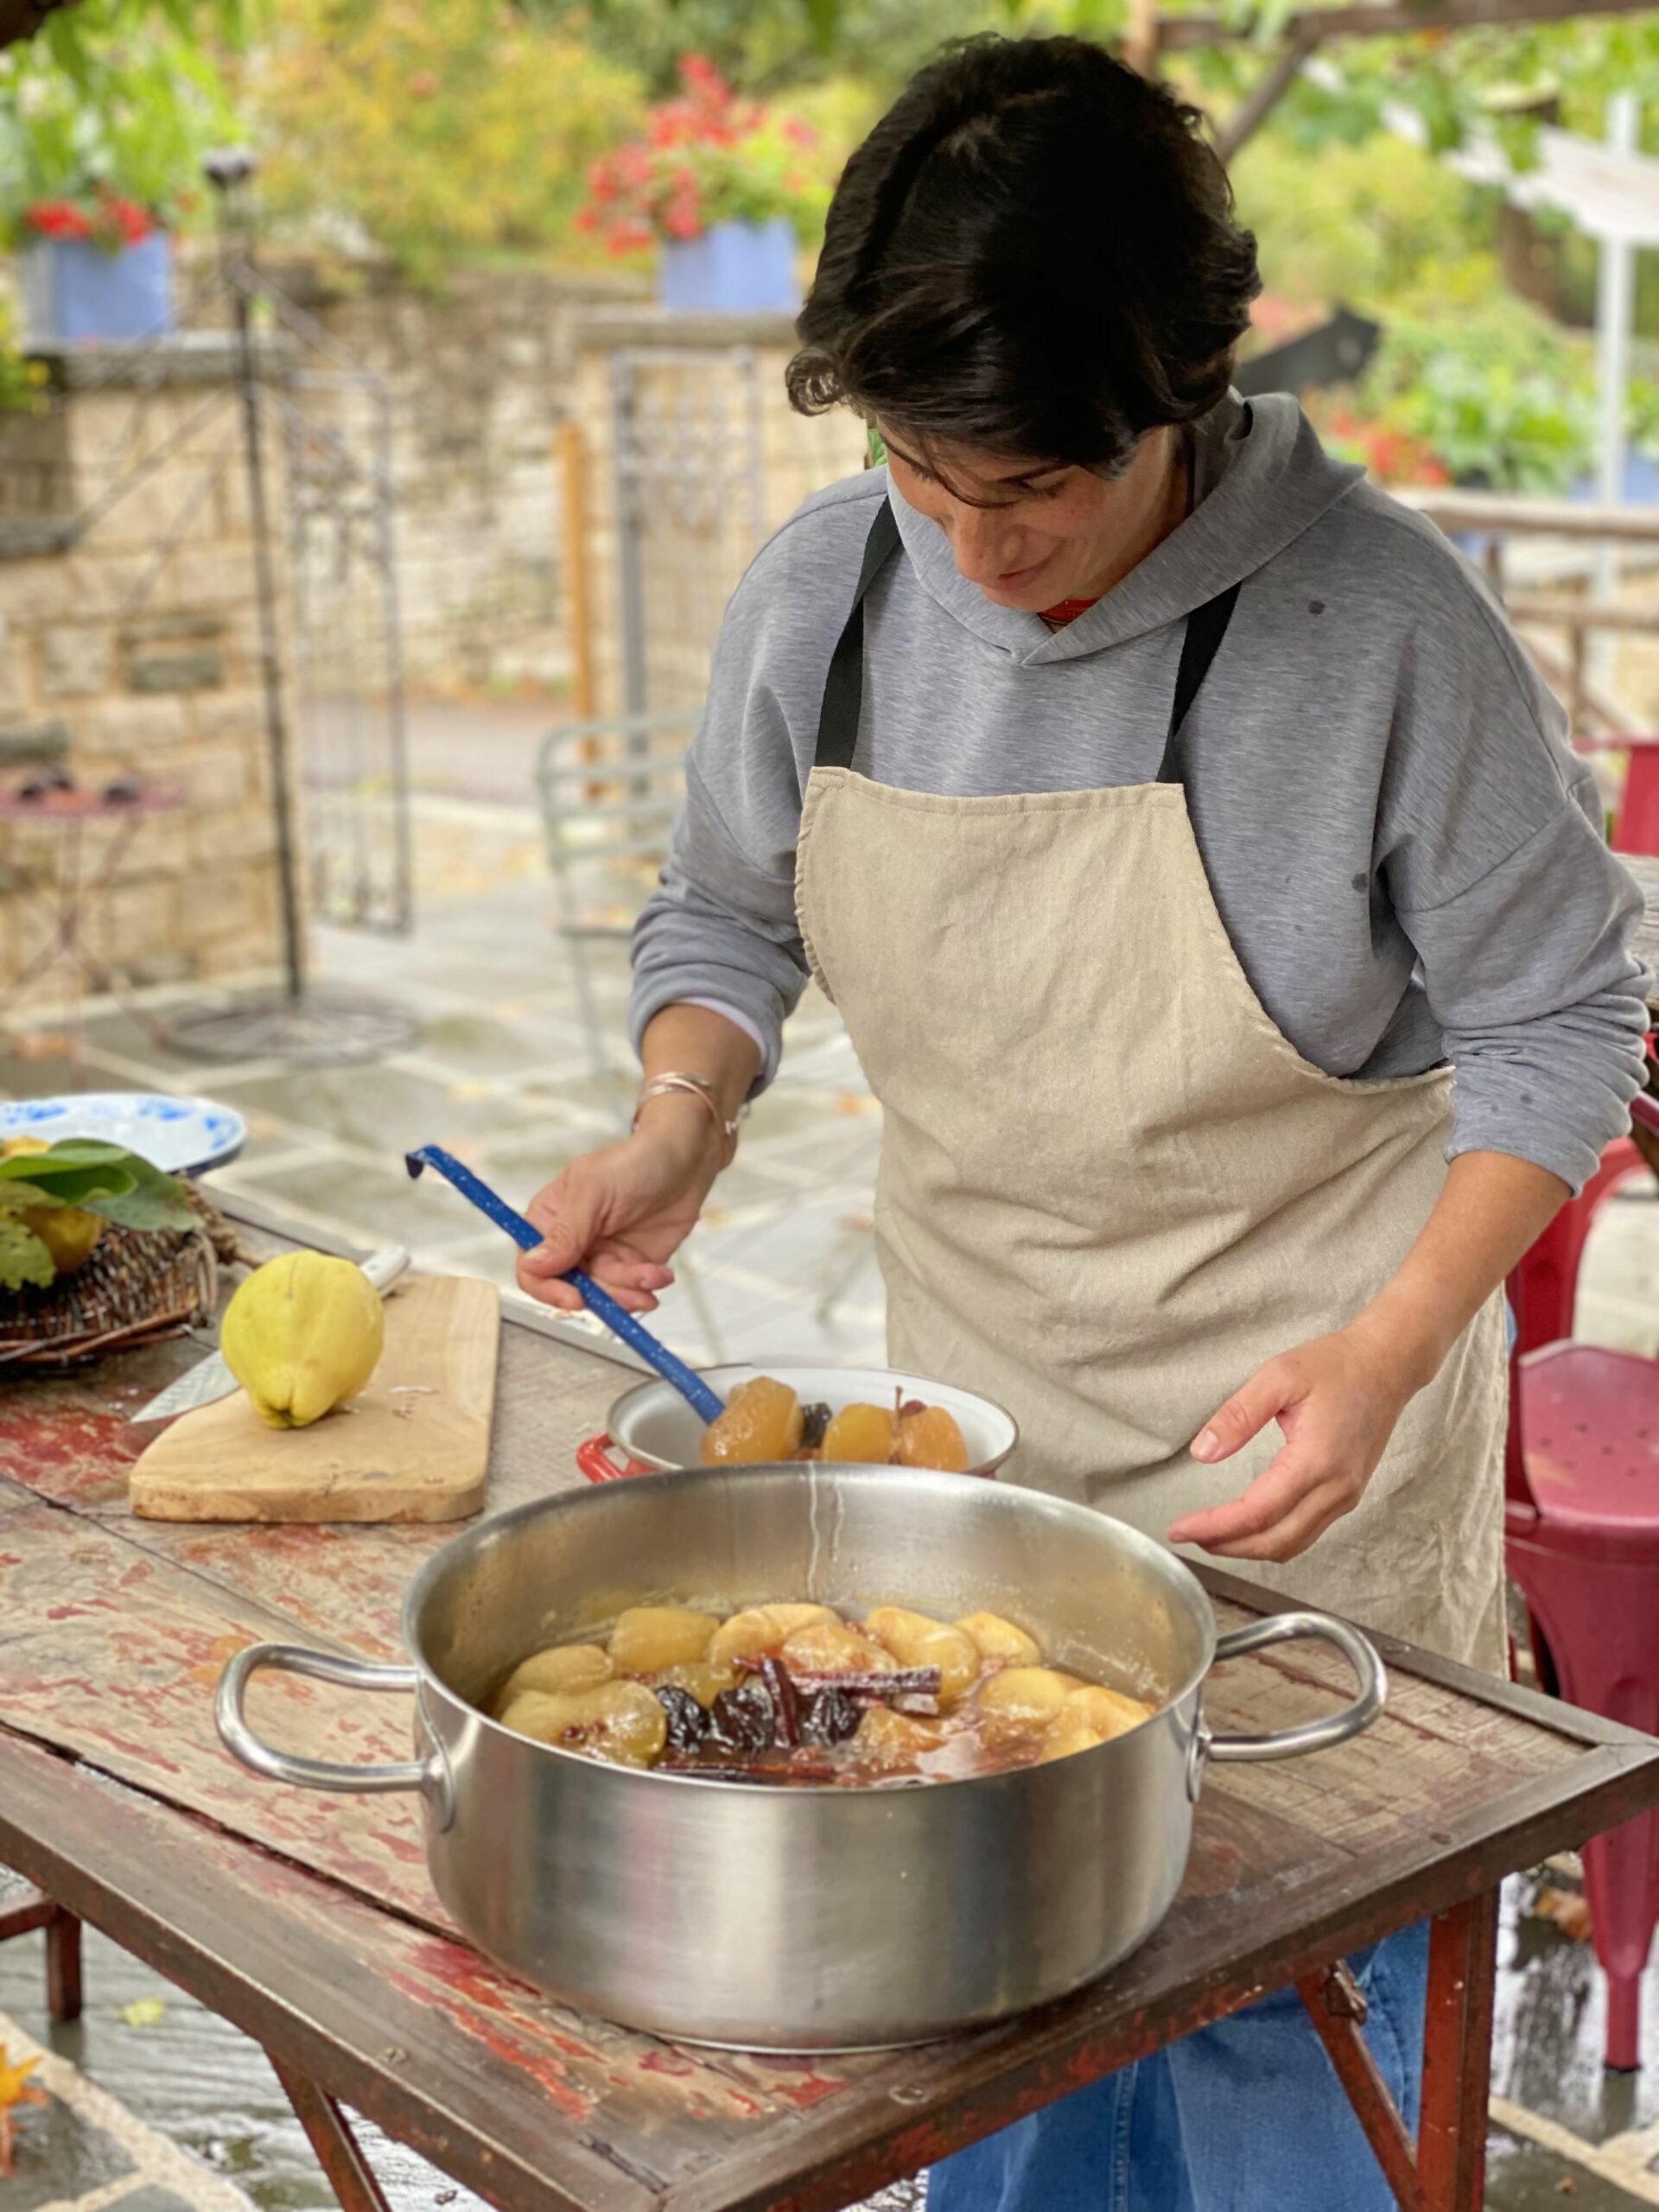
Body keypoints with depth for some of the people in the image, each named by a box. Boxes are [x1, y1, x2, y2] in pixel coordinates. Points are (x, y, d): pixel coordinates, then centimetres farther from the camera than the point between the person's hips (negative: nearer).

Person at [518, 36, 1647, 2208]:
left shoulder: (1380, 621, -21)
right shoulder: (821, 591, -9)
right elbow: (725, 915, 8)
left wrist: (1389, 1355, -22)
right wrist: (679, 1124, -12)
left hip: (1291, 1447, -4)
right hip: (970, 1398, 4)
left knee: (1275, 2008, 7)